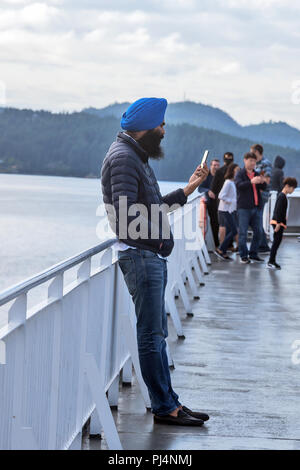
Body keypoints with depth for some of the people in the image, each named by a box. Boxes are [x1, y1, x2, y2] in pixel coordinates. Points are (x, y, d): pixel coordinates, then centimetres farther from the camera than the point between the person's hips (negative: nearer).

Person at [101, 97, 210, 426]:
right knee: (151, 335, -5)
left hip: (153, 256, 11)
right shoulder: (123, 157, -15)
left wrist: (188, 188, 20)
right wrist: (158, 236, -14)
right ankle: (164, 407, -1)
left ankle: (167, 402, 18)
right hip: (139, 255, -11)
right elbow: (127, 214, -23)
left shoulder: (136, 156, 19)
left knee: (156, 334, 13)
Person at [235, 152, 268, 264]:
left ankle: (253, 254, 18)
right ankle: (243, 256, 2)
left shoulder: (256, 174, 16)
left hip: (255, 207, 6)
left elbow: (264, 188, 9)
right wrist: (251, 182, -35)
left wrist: (263, 182, -14)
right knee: (243, 232, -4)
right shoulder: (240, 174, -1)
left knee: (257, 232, 8)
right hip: (244, 207, -6)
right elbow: (239, 185, -19)